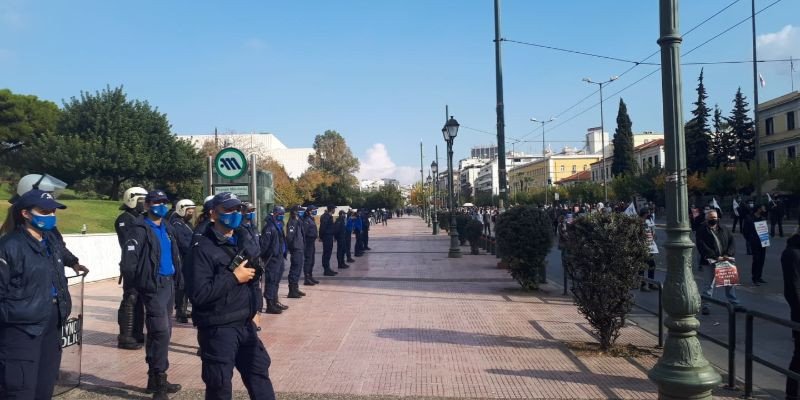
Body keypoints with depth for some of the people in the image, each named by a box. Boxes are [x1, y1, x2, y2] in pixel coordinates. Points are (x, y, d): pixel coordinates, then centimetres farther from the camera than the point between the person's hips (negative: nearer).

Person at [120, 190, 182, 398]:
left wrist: (178, 278, 12)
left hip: (169, 284, 8)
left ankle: (157, 379, 23)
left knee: (163, 331, 13)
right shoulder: (140, 229, -11)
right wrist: (140, 283, -10)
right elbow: (128, 263, -16)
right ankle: (158, 380, 0)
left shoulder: (166, 227, 14)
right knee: (161, 331, -10)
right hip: (154, 286, -8)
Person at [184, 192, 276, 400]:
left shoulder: (242, 242, 11)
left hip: (245, 325, 7)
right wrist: (234, 277, -21)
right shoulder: (203, 248, -15)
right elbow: (198, 294, -25)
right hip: (218, 330, -7)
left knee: (260, 375, 15)